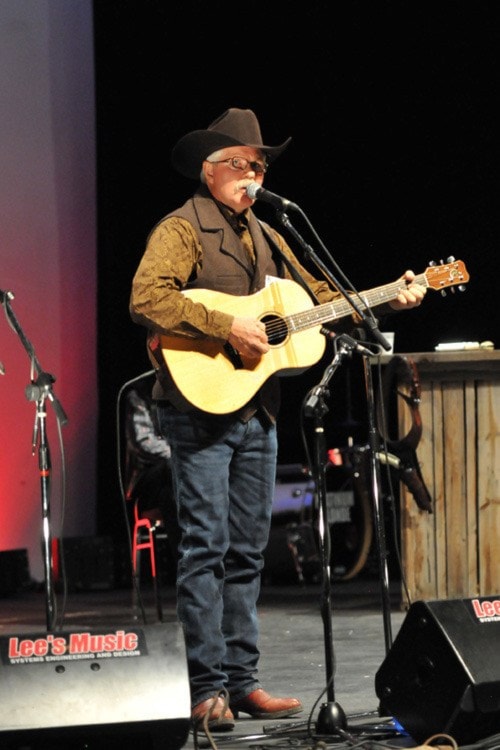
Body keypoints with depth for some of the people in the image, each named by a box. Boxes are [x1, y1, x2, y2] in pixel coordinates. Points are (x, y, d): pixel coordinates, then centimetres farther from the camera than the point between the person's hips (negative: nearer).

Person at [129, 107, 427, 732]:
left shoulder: (266, 237, 18)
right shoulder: (182, 229, -6)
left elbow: (320, 299, 23)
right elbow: (146, 298, -22)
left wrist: (387, 301, 11)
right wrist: (227, 325, -24)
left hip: (257, 414, 8)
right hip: (202, 406, -8)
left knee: (247, 551, 9)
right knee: (206, 545, -8)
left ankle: (243, 681, 13)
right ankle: (209, 688, -7)